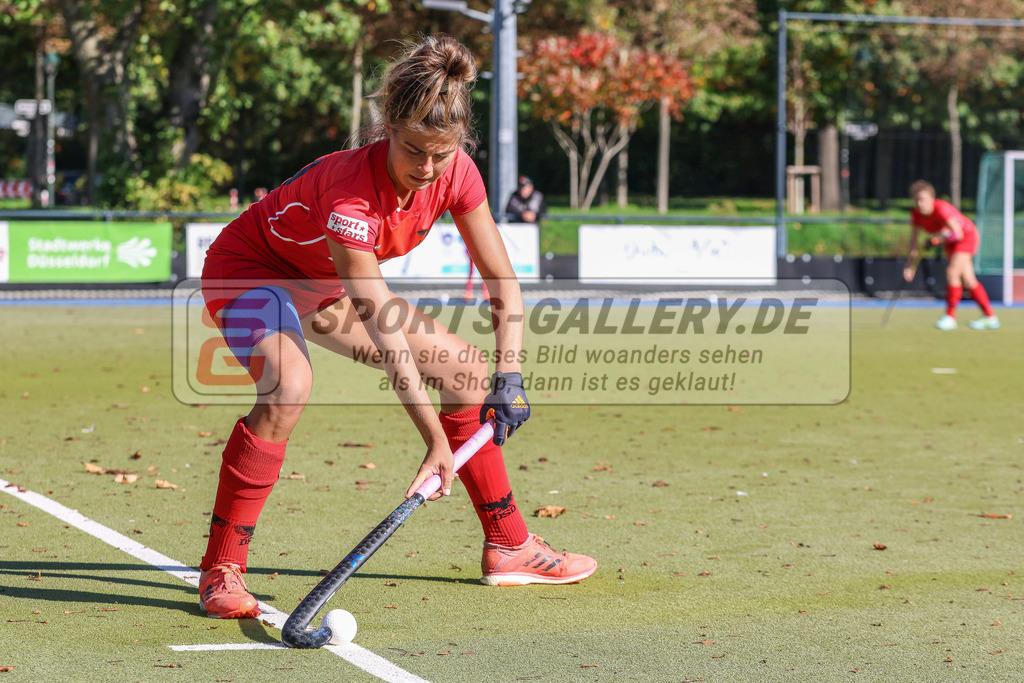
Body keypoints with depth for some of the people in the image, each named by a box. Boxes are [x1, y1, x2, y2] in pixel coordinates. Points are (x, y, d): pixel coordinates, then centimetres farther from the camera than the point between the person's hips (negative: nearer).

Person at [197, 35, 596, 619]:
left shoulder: (455, 173, -19)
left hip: (325, 287, 7)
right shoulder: (350, 191, -39)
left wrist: (508, 377, -23)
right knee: (290, 385, -37)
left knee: (466, 371, 3)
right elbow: (385, 336, -40)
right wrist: (436, 439, -42)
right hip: (250, 269, -7)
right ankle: (222, 570, -26)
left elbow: (503, 282, -10)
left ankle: (508, 546, 18)